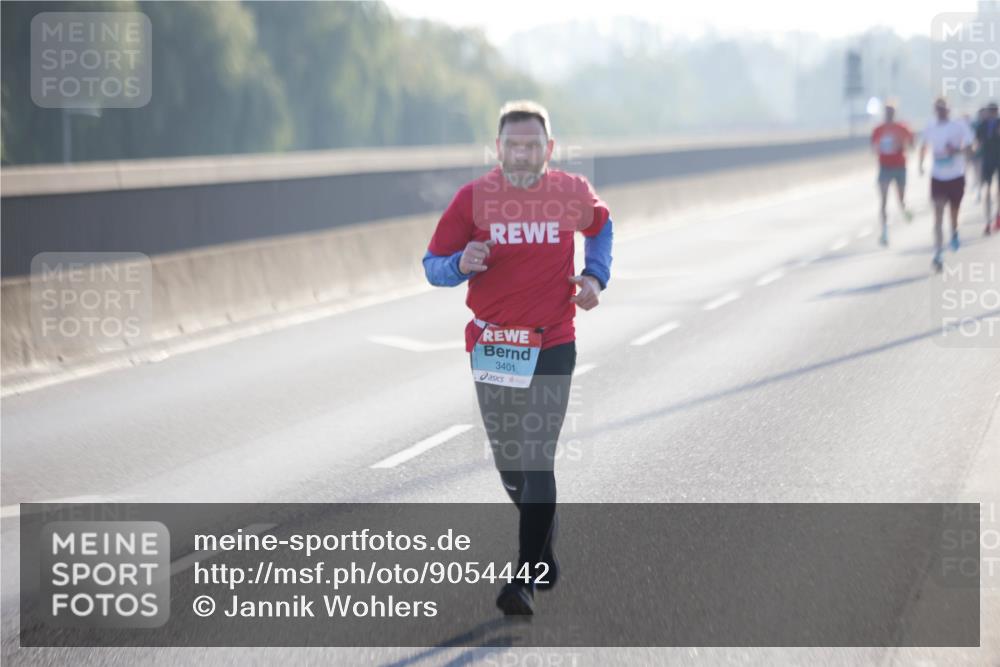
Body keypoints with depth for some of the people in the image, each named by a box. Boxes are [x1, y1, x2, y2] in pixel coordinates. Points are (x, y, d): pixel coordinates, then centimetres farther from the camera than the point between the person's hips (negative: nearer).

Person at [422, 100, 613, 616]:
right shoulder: (473, 198, -4)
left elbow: (601, 226, 21)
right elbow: (433, 266, 0)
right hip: (490, 343, 2)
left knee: (536, 458, -12)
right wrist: (462, 264, -22)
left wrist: (595, 275, 5)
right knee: (508, 461, 11)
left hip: (552, 344, -2)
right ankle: (545, 549, 35)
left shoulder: (573, 193, -2)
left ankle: (526, 578, -12)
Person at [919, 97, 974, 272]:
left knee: (954, 212, 18)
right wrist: (921, 164, 14)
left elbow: (969, 148, -8)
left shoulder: (959, 126, -9)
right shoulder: (931, 128, 0)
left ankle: (954, 233, 54)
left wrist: (957, 150, -27)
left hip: (956, 177, 0)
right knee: (938, 216, -12)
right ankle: (938, 255, -18)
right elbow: (924, 146, 19)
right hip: (938, 177, 0)